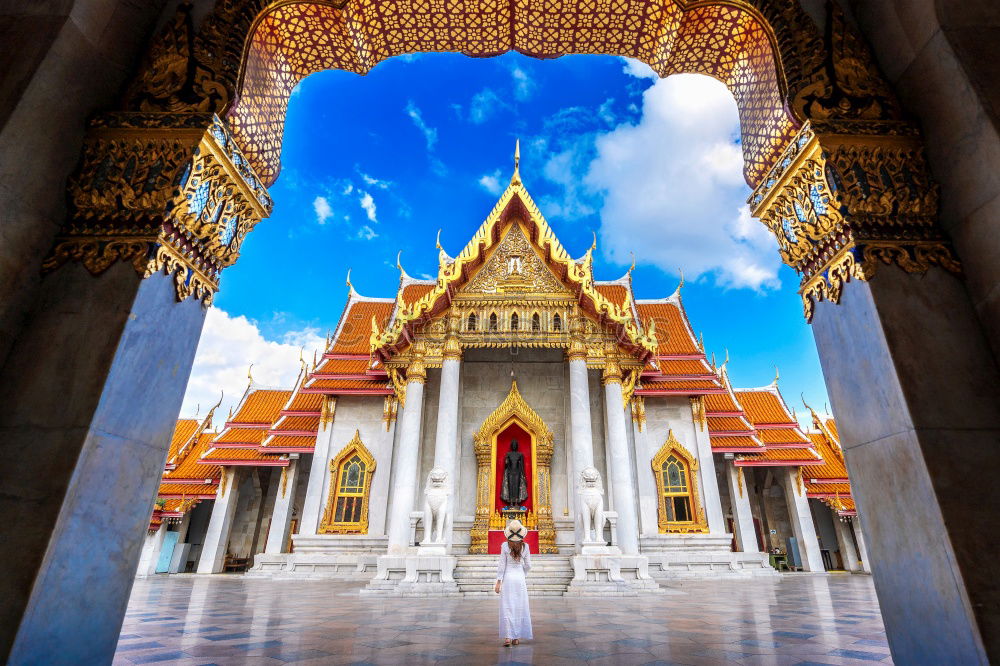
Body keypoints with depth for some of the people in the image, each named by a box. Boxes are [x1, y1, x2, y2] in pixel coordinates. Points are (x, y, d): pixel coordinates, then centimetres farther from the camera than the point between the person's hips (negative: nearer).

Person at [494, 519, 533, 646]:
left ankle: (507, 637, -4)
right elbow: (528, 566, 4)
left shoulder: (505, 545, -9)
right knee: (519, 607, 11)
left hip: (508, 578, -2)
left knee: (507, 607, 2)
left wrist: (498, 582, -4)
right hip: (520, 578, 2)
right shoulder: (525, 546, -3)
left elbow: (502, 564, -8)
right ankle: (517, 637, 16)